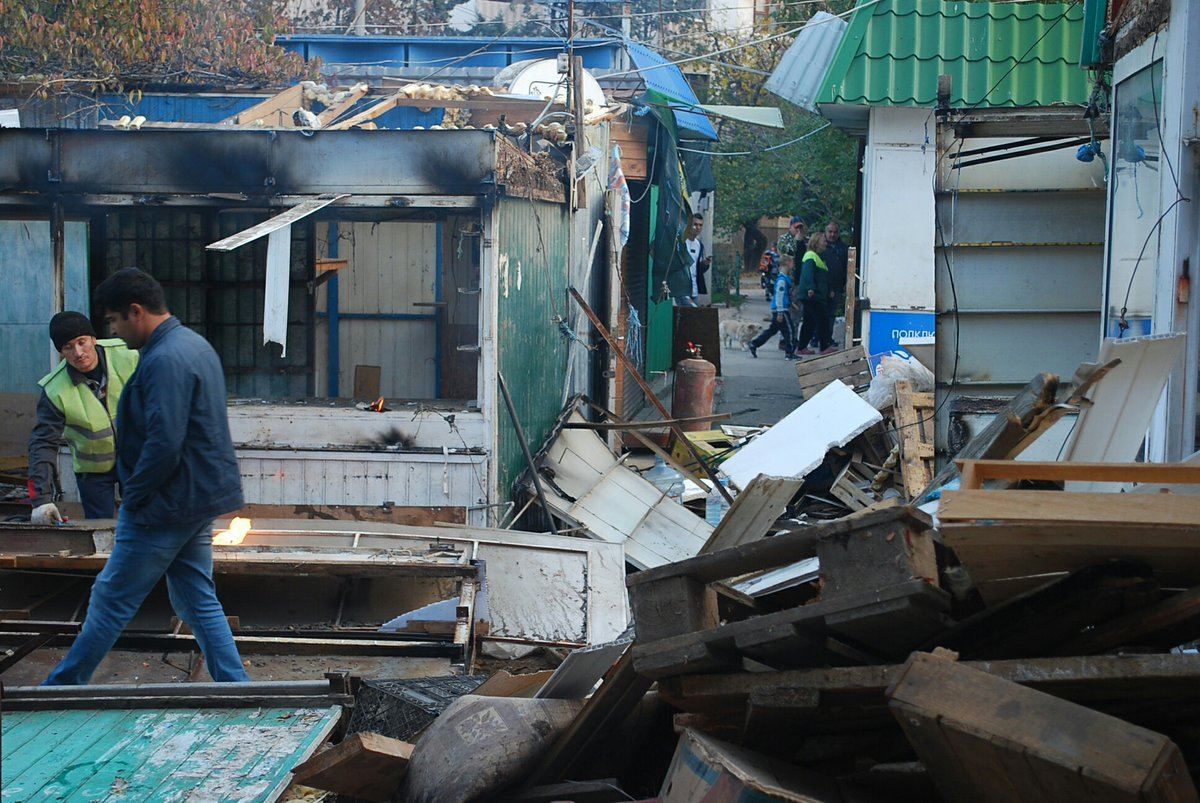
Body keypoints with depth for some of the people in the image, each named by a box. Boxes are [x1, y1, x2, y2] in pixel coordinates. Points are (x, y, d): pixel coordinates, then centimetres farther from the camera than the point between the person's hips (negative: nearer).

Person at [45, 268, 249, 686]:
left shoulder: (165, 360, -21)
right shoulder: (194, 345, 12)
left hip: (165, 507, -10)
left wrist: (133, 495, -14)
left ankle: (63, 686, 17)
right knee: (198, 600, 13)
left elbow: (164, 443, -27)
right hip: (201, 500, 10)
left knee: (111, 600, 4)